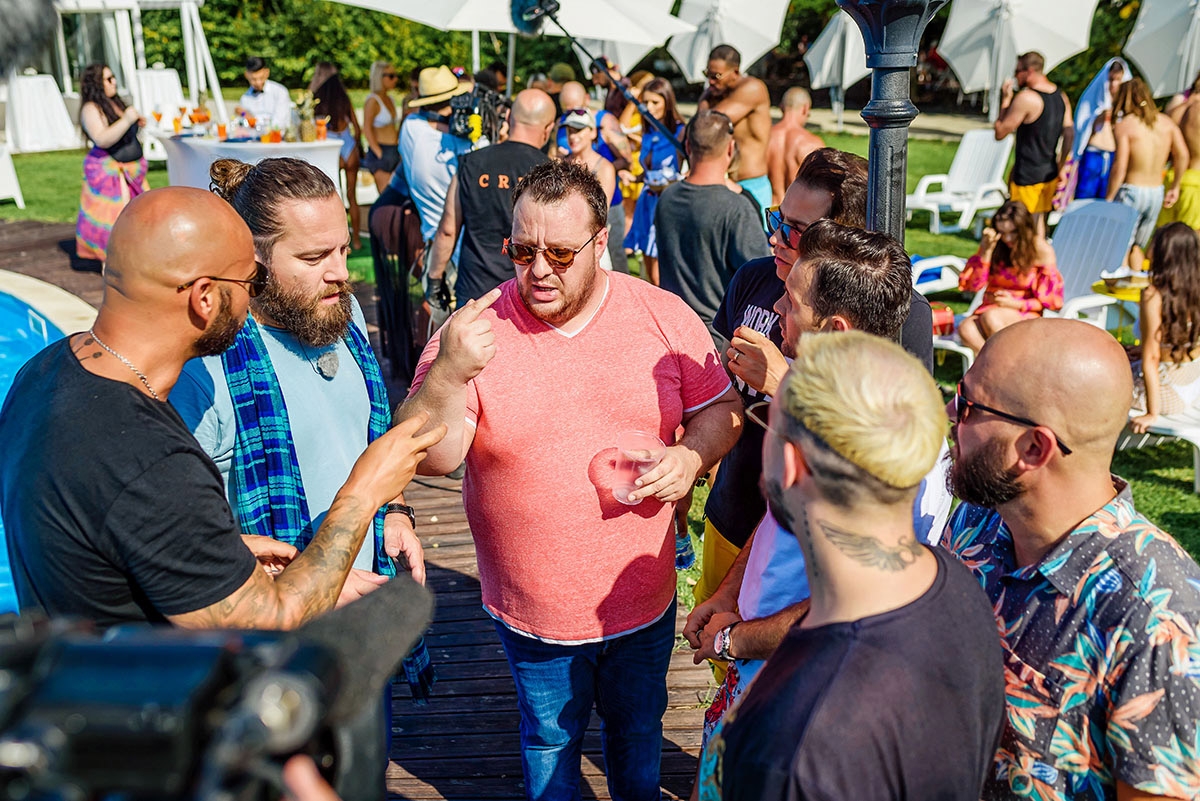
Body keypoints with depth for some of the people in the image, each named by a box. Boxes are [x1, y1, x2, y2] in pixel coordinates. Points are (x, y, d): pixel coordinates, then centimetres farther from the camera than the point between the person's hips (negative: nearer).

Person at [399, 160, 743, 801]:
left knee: (639, 732, 27)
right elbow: (428, 456, -18)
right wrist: (449, 373, -35)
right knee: (550, 743, 23)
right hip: (533, 613, -1)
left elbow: (720, 407, 1)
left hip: (643, 600, 2)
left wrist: (692, 456, -19)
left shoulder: (665, 315, -8)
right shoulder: (477, 329, -14)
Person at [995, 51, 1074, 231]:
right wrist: (1061, 168, 15)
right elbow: (1069, 134, 9)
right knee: (1039, 220, 17)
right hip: (1049, 173, 8)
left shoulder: (1025, 98, -17)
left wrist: (1005, 100, -4)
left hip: (1027, 174, -8)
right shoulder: (1061, 96, 8)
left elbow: (1000, 133, -14)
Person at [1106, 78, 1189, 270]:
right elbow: (1182, 155, 4)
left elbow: (1120, 168, -16)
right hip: (1157, 193, 6)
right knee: (1137, 246, 18)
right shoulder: (1166, 122, 7)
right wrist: (1174, 187, 14)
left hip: (1131, 191, -6)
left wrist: (1108, 199, -10)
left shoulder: (1124, 125, -10)